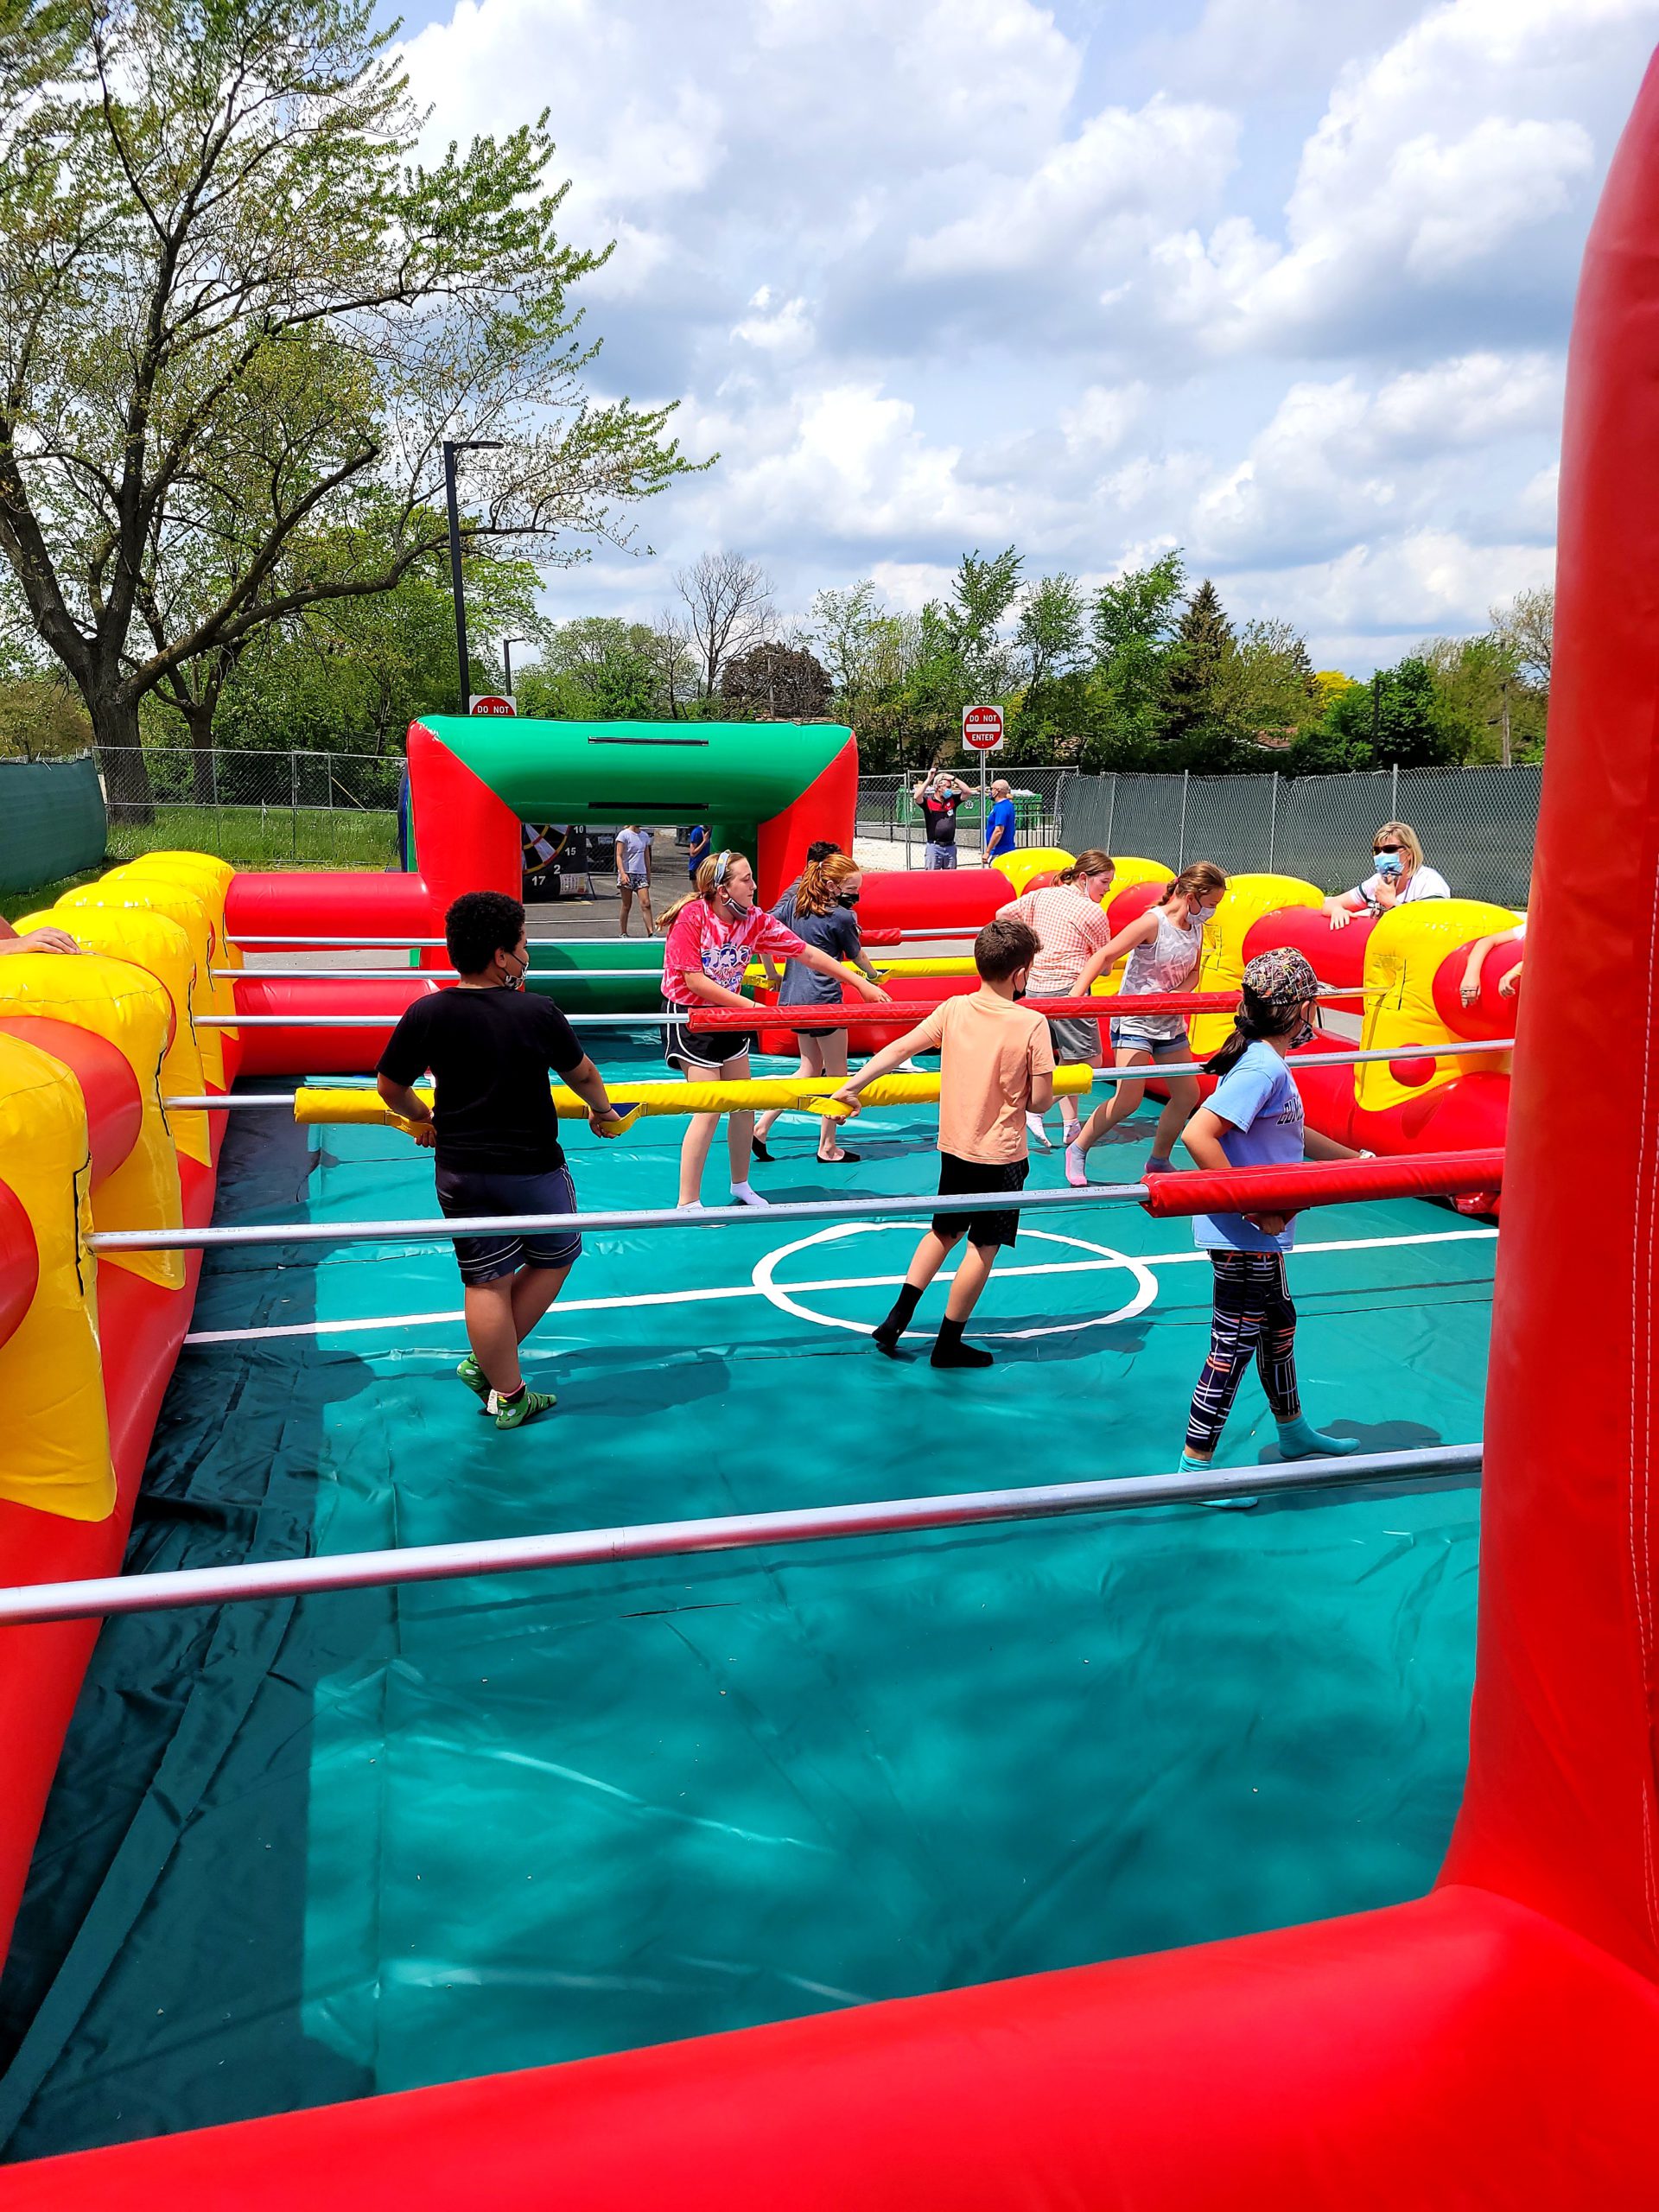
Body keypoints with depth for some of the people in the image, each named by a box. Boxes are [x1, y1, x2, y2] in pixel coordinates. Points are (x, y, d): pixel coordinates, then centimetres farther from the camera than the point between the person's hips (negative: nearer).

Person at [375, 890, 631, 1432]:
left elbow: (390, 1087, 4)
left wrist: (420, 1118, 25)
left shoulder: (425, 1014, -8)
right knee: (555, 1258, 21)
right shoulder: (538, 1013, -13)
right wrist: (603, 1110, 24)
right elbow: (582, 1073, 3)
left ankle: (508, 1395, 21)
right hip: (534, 1169, -3)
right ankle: (487, 1364, 21)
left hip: (460, 1171, 3)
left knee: (485, 1282, 12)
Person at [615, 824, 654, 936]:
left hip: (641, 874, 4)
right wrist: (622, 874, -20)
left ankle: (651, 934, -11)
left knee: (646, 904, -7)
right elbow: (619, 856, -9)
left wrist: (649, 875, 18)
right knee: (627, 906, 2)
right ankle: (624, 934, 12)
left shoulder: (645, 836, 13)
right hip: (627, 874, -4)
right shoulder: (624, 834, -4)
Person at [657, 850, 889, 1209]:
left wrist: (860, 983, -5)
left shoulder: (756, 920, -5)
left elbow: (806, 954, -3)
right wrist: (751, 1007, -19)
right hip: (688, 1015, -6)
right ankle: (688, 1203, -3)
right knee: (709, 1110, -12)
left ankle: (741, 1185, 29)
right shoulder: (692, 916, -21)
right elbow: (695, 981, -22)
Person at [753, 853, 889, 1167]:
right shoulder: (842, 917, -11)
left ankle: (761, 1127, 11)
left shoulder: (795, 905, 8)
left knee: (810, 1070, 19)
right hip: (823, 1001, -8)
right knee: (837, 1075, 7)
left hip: (792, 999, 8)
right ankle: (828, 1148, 14)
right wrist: (874, 977, 25)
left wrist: (772, 975, 20)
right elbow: (857, 957, 3)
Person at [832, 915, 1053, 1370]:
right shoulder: (1031, 1024, -17)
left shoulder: (953, 1010, -6)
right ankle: (949, 1343, 17)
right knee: (984, 1247, 9)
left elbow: (899, 1049, -5)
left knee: (944, 1231, 23)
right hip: (1001, 1153, -5)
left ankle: (897, 1318, 21)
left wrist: (851, 1084, 0)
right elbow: (1041, 1101, -15)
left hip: (954, 1146, 5)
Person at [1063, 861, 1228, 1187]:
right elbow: (1104, 956, -21)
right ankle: (1077, 1150, 5)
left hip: (1170, 1022, 8)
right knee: (1128, 1099, -15)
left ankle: (1159, 1161, 25)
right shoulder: (1153, 922, -19)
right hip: (1134, 1020, -8)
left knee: (1188, 1094, 8)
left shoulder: (1197, 929, 3)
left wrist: (1181, 993, -10)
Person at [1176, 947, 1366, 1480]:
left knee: (1278, 1325, 24)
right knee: (1233, 1348, -1)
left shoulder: (1265, 1062, 8)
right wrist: (1256, 1208, -26)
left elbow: (1290, 1134, 24)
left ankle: (1294, 1433, 44)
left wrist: (1359, 1160, 32)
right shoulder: (1264, 1069, -23)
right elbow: (1198, 1135, -31)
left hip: (1259, 1235, 10)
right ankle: (1193, 1469, 10)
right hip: (1244, 1236, -10)